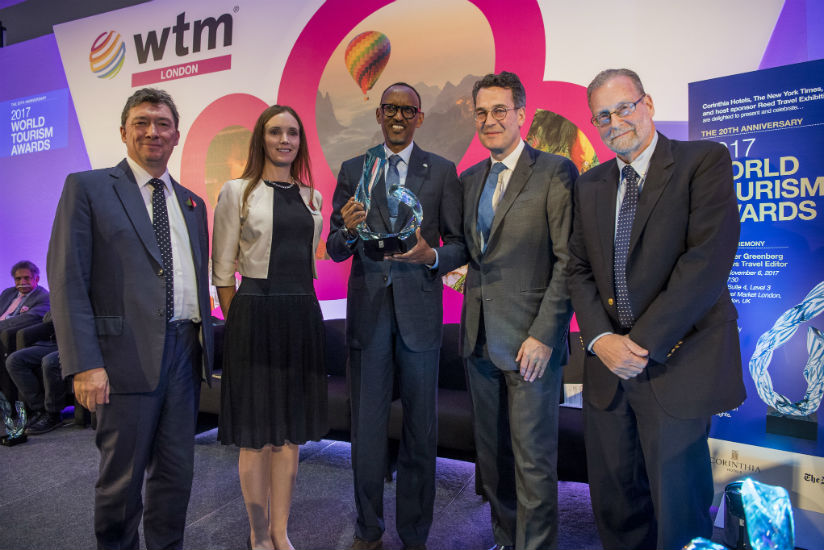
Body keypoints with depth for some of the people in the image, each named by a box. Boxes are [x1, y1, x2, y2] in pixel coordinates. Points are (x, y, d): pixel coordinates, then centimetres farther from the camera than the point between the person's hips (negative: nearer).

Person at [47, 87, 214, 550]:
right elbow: (67, 280, -7)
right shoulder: (87, 187, 0)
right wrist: (84, 364, -15)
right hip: (128, 353, -5)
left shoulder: (192, 203, 16)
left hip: (185, 350, 5)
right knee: (123, 478, 7)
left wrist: (206, 348, 12)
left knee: (177, 475, 14)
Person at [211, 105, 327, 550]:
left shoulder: (311, 196, 12)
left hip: (303, 318, 5)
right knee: (256, 435, 5)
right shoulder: (237, 192, -1)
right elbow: (222, 272, -1)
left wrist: (301, 308, 11)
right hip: (255, 316, -4)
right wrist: (239, 324, -3)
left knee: (291, 431, 12)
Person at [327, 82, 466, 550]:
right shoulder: (353, 170, 8)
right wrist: (347, 230, -17)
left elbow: (460, 246, 2)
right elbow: (336, 251, 5)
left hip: (419, 310, -1)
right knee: (367, 426, 10)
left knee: (421, 428, 10)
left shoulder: (442, 171, 4)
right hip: (367, 310, 1)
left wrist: (431, 256, -18)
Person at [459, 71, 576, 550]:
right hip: (481, 339, 6)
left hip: (530, 338, -6)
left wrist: (543, 334, -16)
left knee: (534, 459, 2)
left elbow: (569, 260, -11)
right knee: (492, 454, 17)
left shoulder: (555, 171, -6)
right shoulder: (470, 179, 14)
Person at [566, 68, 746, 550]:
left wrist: (643, 342, -17)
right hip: (608, 366, 5)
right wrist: (600, 339, -8)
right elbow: (579, 269, 8)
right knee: (614, 502, 14)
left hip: (676, 364, -4)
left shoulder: (706, 161, -4)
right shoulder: (591, 185, 12)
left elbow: (708, 260, -15)